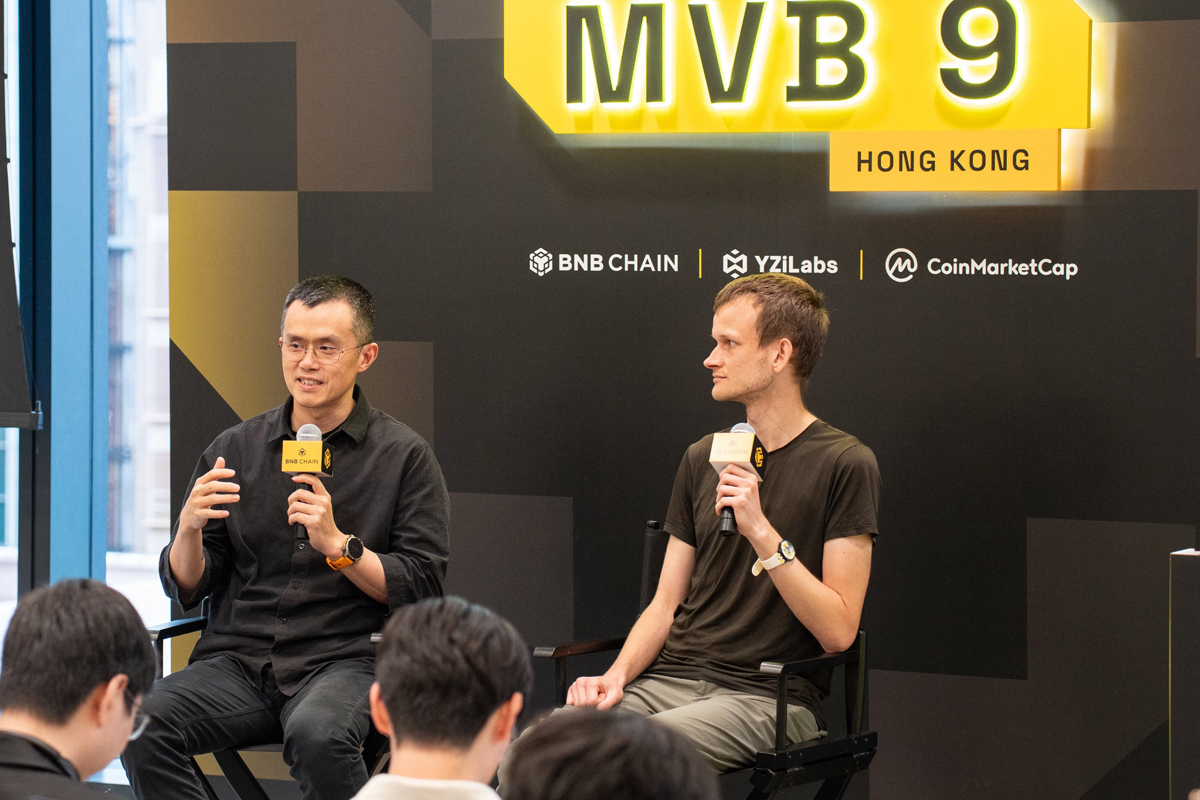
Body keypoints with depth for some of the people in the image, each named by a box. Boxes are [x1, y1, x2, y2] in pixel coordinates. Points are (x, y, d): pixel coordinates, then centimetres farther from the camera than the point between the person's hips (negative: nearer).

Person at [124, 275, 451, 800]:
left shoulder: (405, 455, 5)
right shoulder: (235, 449, 14)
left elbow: (422, 589, -1)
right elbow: (185, 589, 13)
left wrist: (338, 544, -14)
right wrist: (190, 528, -8)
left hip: (347, 660, -3)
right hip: (238, 659, 3)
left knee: (316, 735, -38)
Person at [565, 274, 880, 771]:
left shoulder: (844, 464, -3)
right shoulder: (704, 459, 17)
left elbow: (838, 631, -8)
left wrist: (762, 533, -17)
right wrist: (617, 674, -3)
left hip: (767, 696, -5)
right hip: (671, 678, 5)